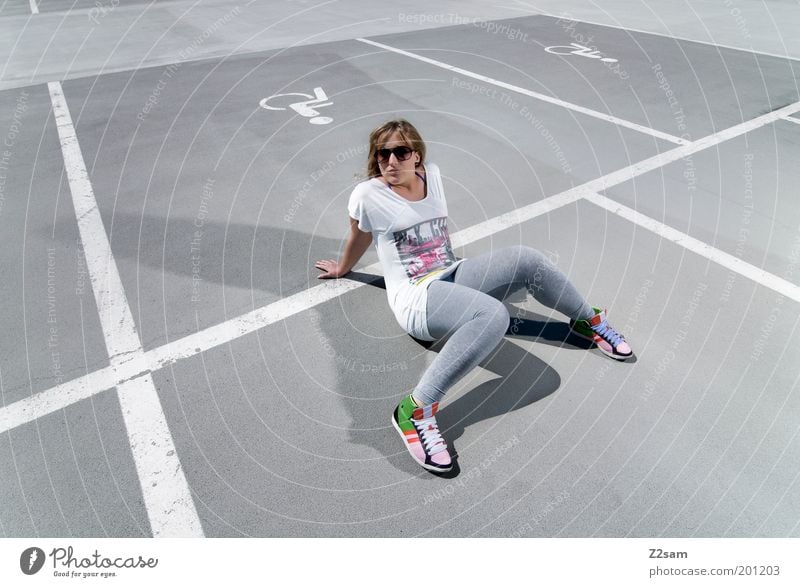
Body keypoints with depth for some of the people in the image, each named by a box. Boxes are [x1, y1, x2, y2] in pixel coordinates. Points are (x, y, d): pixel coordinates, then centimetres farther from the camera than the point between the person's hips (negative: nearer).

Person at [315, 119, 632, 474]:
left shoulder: (432, 174, 7)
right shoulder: (367, 195, -9)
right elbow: (358, 240, 9)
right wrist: (342, 269, 24)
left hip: (453, 276, 6)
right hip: (414, 297, -6)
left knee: (527, 260, -14)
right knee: (495, 315, -36)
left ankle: (590, 321, 12)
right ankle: (416, 410, -36)